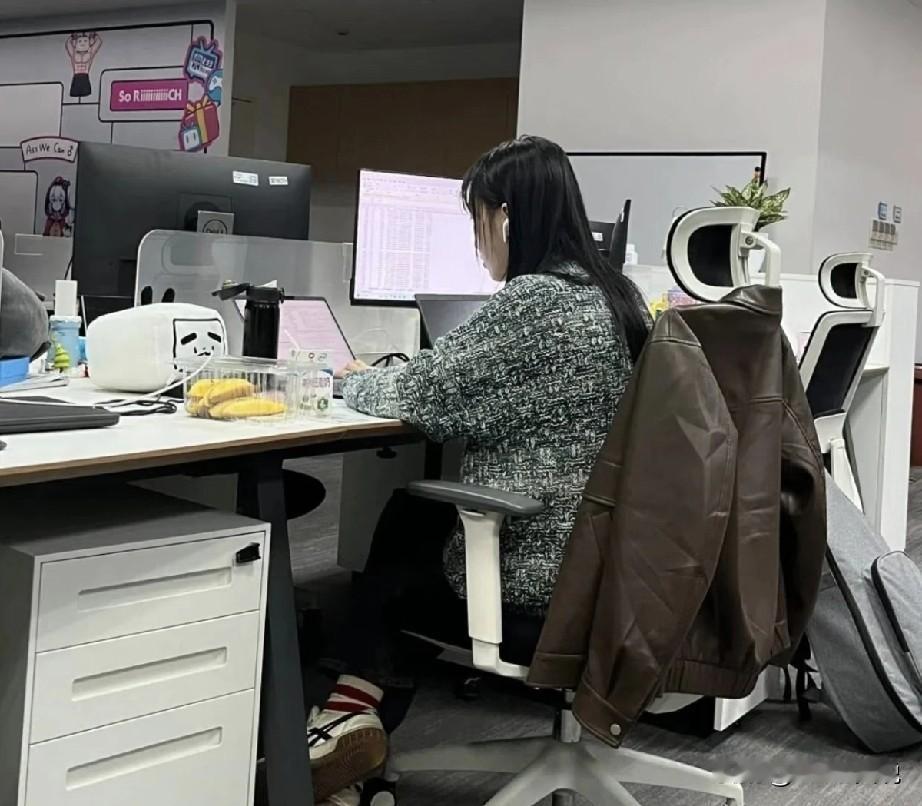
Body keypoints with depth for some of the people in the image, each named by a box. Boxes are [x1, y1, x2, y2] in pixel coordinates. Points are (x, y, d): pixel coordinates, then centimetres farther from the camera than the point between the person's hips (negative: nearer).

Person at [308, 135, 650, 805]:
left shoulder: (533, 300, -21)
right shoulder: (615, 294, 7)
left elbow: (422, 393, -13)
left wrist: (357, 380, 8)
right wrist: (382, 378, 18)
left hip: (536, 565, -8)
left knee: (388, 571, 18)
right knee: (412, 518, 22)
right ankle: (363, 725, 22)